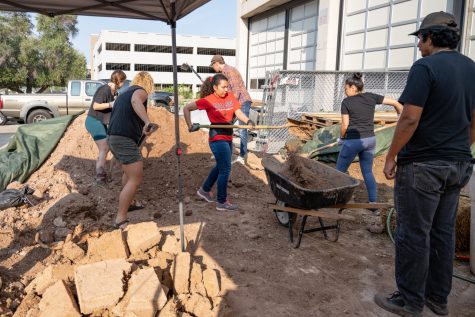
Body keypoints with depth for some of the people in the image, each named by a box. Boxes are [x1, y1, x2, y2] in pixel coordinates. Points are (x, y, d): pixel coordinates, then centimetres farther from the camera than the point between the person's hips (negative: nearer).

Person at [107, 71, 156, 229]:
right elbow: (135, 101, -29)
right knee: (135, 179, -9)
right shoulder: (140, 91, -4)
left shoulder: (123, 93, 23)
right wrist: (147, 122, -45)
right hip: (125, 140, -10)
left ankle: (127, 203, 41)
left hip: (114, 138, 10)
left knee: (130, 171, 28)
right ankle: (120, 219, -9)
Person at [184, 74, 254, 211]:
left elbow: (239, 113, -8)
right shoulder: (208, 100, -11)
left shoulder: (231, 97, 3)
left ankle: (204, 190, 41)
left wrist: (248, 121, -27)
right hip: (217, 138, -7)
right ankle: (222, 202, 11)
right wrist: (190, 126, -12)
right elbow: (186, 108, -6)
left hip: (228, 137, 7)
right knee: (225, 169, -3)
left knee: (220, 166, 22)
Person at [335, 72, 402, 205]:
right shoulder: (371, 97, 5)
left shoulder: (346, 102, -7)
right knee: (368, 172, 14)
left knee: (340, 170, 11)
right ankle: (374, 203, 13)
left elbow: (345, 125, -8)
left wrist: (342, 137, 11)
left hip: (353, 141, -5)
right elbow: (396, 103, 7)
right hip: (370, 140, 5)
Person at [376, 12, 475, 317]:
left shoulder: (425, 67, -13)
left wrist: (391, 157, -10)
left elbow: (410, 119, -19)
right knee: (443, 232, 15)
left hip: (423, 165, -8)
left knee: (414, 234, 3)